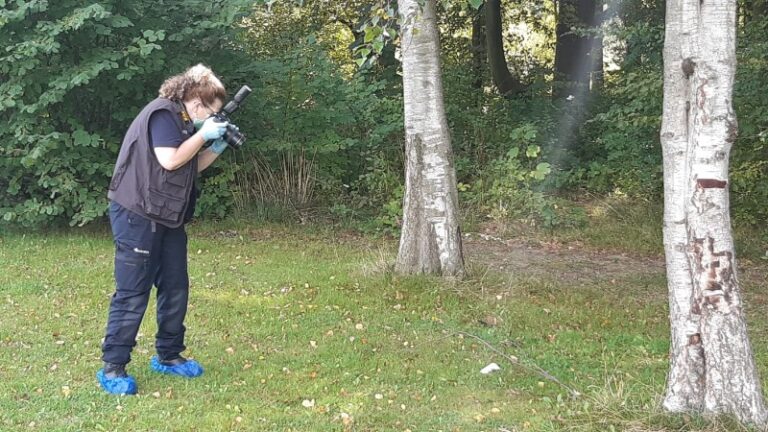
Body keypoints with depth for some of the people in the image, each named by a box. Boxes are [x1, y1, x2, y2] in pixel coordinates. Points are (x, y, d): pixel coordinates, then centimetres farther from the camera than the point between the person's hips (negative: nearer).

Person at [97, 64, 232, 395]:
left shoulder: (182, 121, 16)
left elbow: (191, 167, 21)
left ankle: (167, 356, 24)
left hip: (166, 218, 10)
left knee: (175, 288, 12)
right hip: (138, 216, -10)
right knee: (132, 293, -8)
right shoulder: (163, 113, -14)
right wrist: (203, 134, -14)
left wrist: (216, 148, 6)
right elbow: (170, 160, -24)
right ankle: (112, 367, -1)